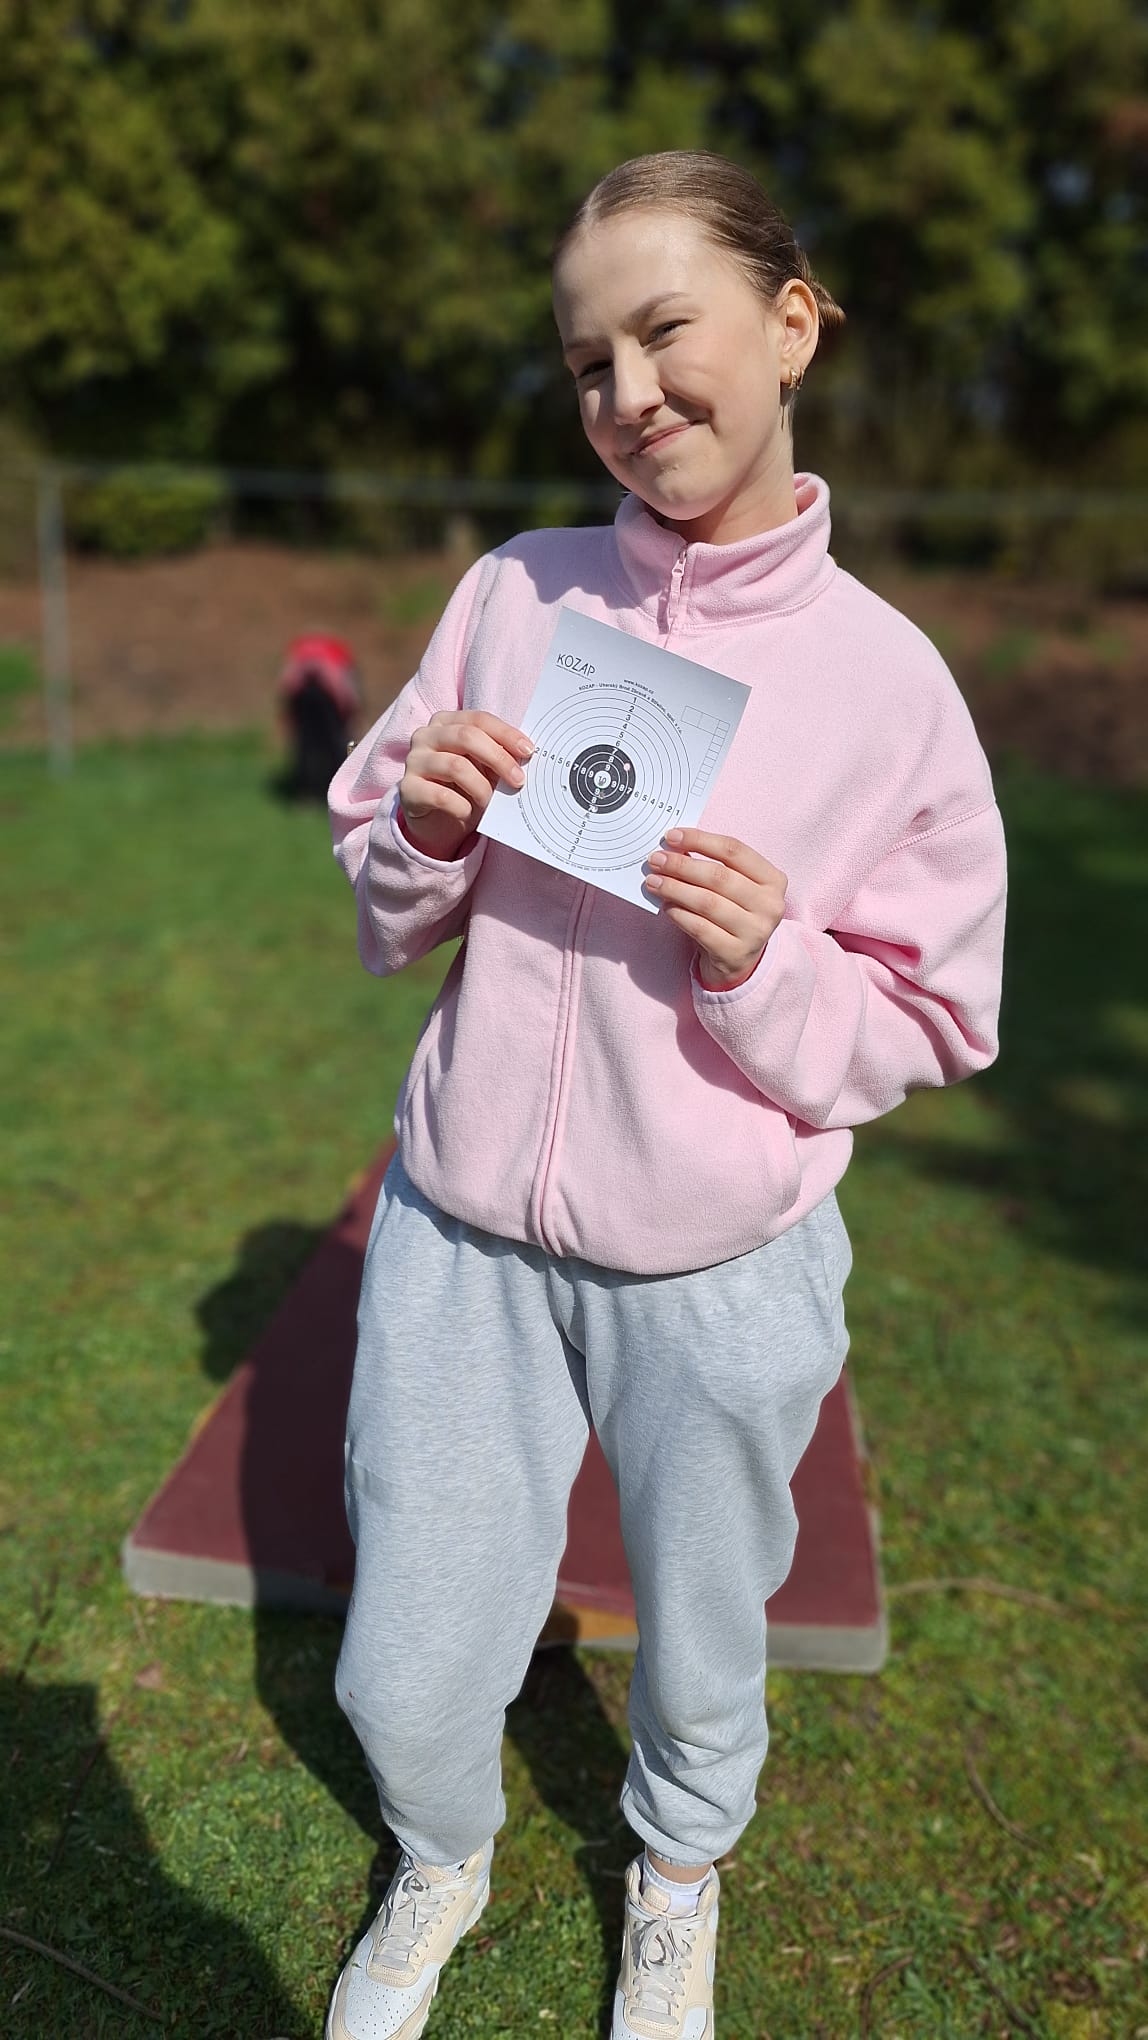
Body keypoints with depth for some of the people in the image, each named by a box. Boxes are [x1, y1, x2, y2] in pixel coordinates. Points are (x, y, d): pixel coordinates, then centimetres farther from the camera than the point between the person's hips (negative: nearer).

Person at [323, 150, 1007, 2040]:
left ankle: (678, 1875, 57)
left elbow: (923, 1027, -3)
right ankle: (441, 1866, 51)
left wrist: (768, 968, -22)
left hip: (722, 1273, -1)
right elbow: (387, 923, 7)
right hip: (463, 1232, 2)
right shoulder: (511, 595, -2)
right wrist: (426, 833, -15)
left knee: (702, 1656, 20)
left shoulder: (885, 676, -9)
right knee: (405, 1676, 14)